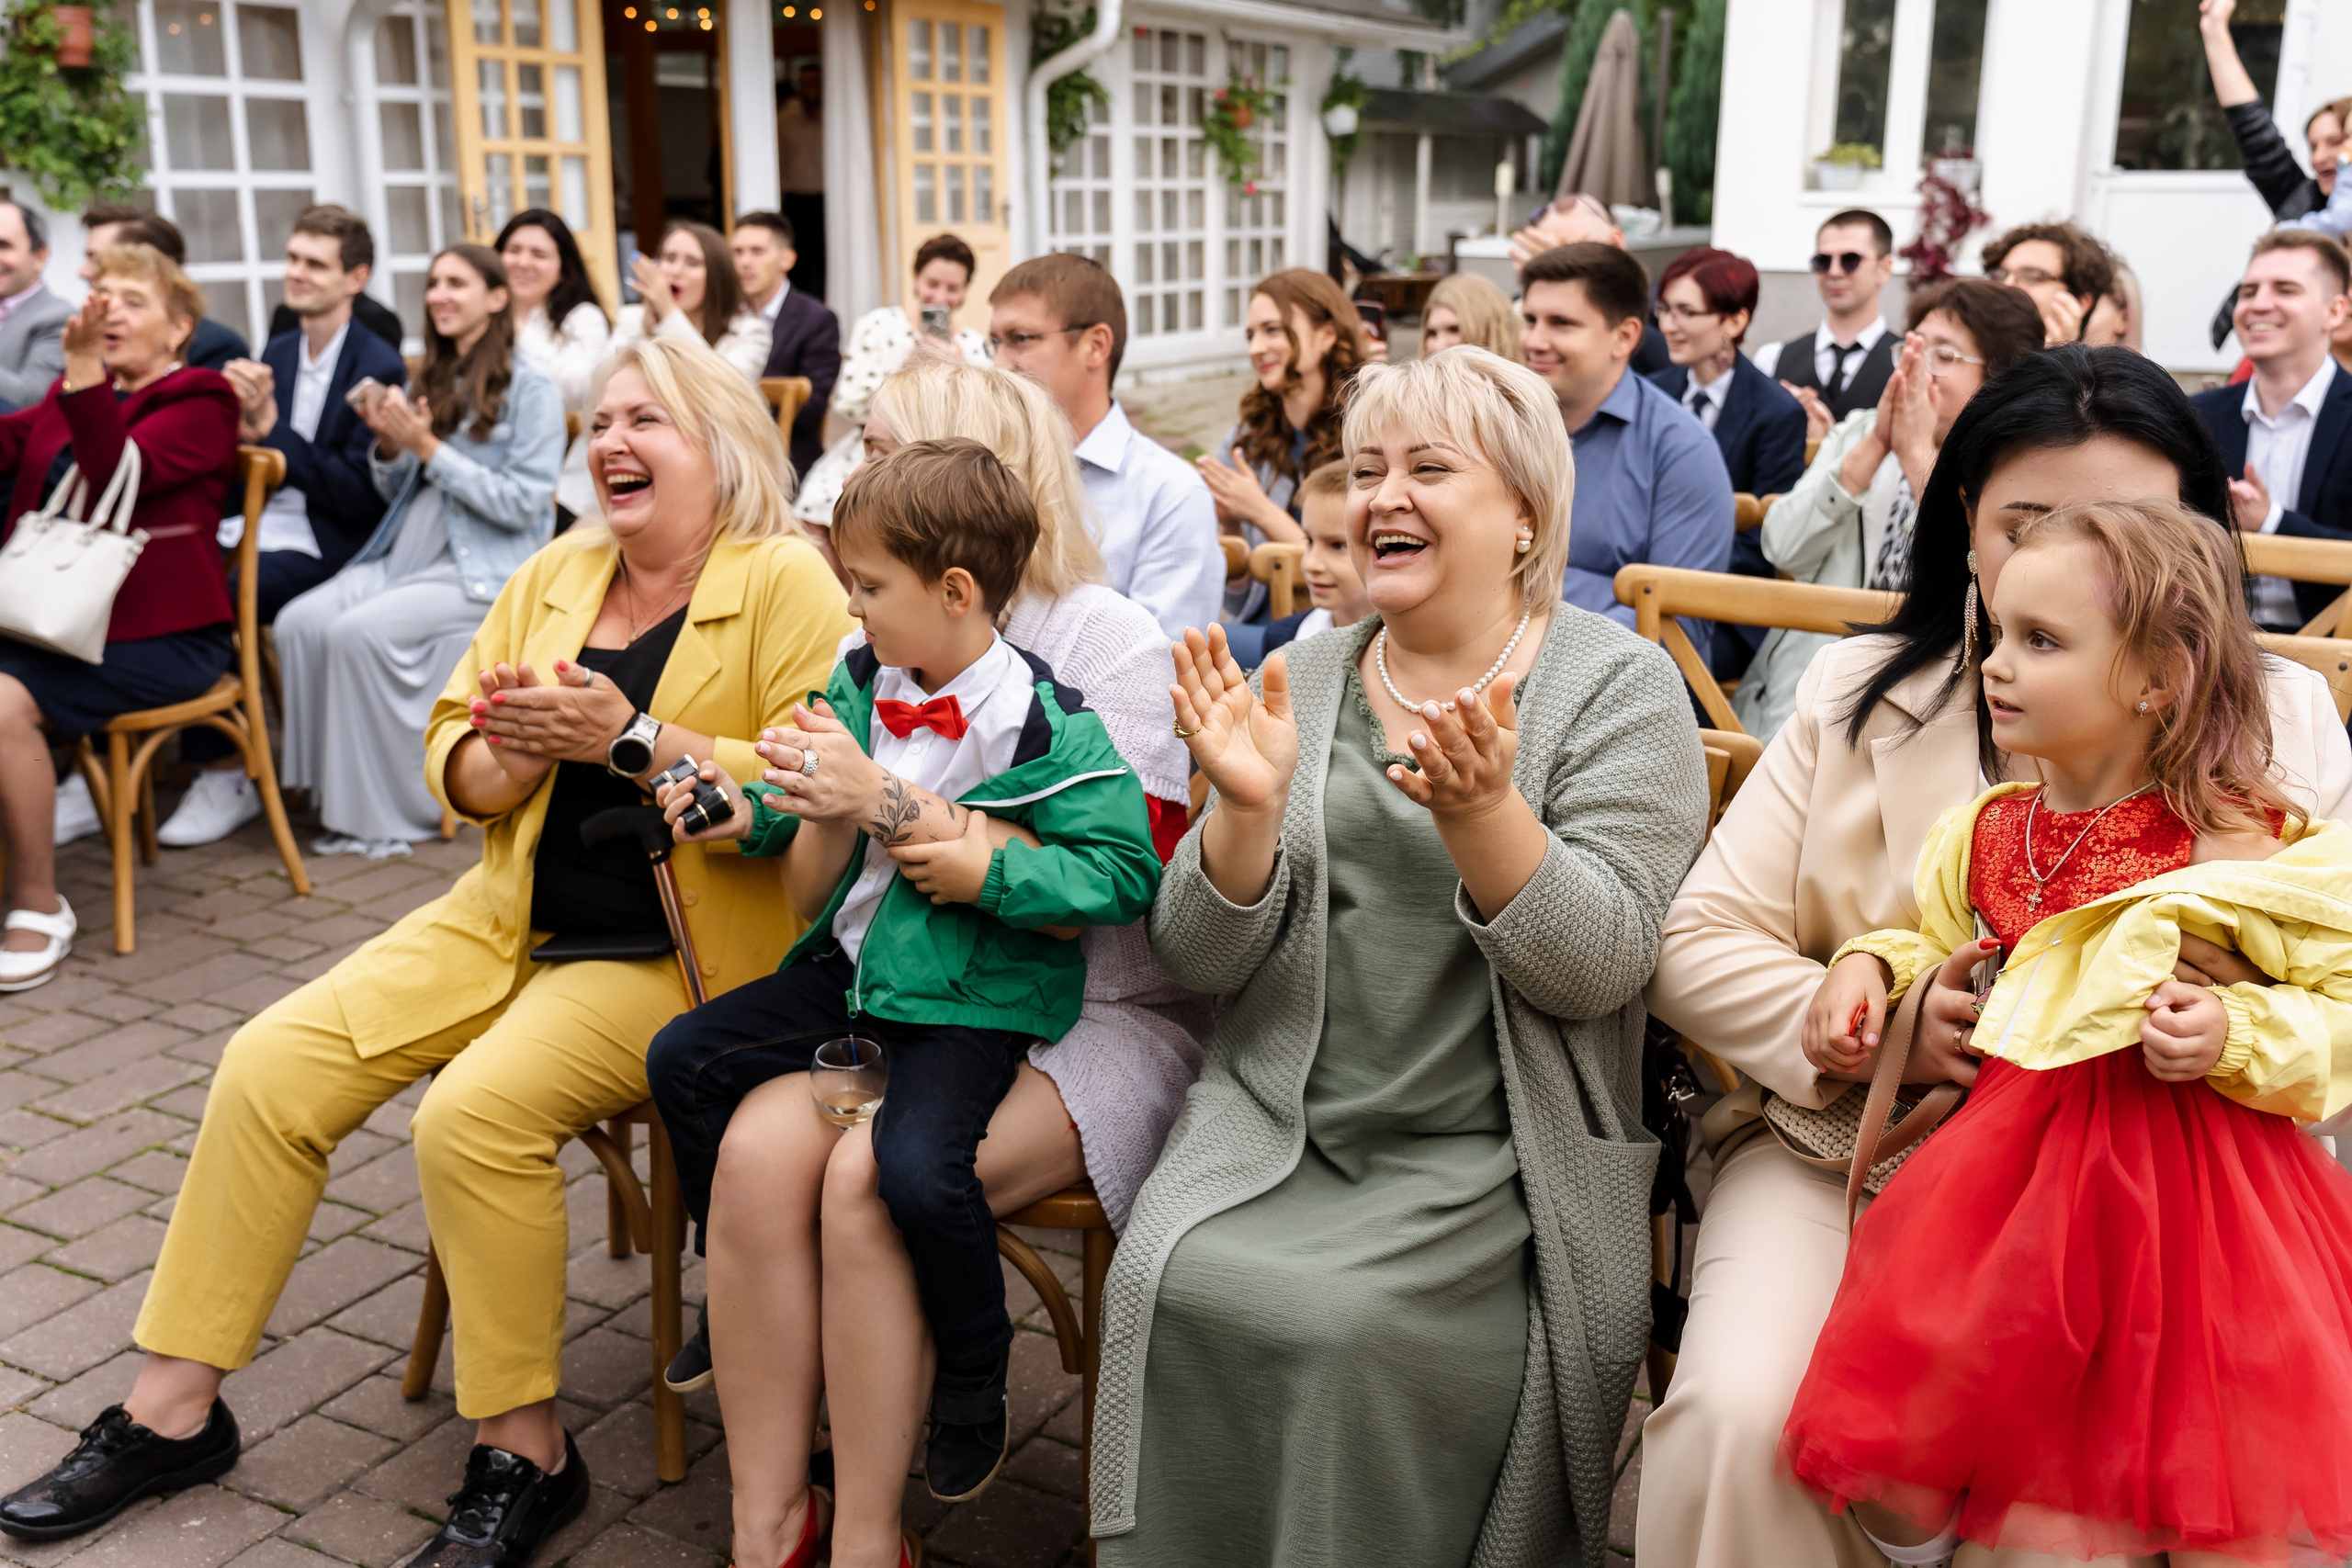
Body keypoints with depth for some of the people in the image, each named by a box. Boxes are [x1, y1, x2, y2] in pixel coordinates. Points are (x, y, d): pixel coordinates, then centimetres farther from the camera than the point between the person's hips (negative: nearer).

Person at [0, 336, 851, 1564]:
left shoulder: (785, 583, -8)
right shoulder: (553, 577, 13)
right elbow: (454, 758, 15)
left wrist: (628, 739, -22)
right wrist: (515, 748, -9)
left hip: (678, 951, -7)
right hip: (511, 918, 7)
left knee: (475, 1112, -28)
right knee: (267, 1066, -5)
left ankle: (524, 1457, -8)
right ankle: (172, 1407, 9)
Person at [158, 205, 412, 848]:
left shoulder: (377, 368, -7)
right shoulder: (276, 353, 15)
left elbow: (360, 497, -12)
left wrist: (272, 428, -18)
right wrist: (239, 427, -9)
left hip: (322, 546, -6)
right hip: (256, 525, 6)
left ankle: (226, 778, -12)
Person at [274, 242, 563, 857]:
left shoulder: (531, 392, -3)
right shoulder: (433, 382, 18)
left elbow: (521, 504, -13)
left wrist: (429, 448, -15)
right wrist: (389, 445, 1)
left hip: (484, 569, -7)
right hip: (404, 553, 7)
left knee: (360, 630, -28)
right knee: (300, 620, -17)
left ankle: (391, 812, -14)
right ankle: (338, 795, -8)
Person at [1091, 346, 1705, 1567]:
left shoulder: (1620, 687, -1)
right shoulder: (1303, 677, 8)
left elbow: (1600, 966, -11)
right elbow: (1200, 959, 3)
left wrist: (1479, 813, -27)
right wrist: (1248, 808, -16)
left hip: (1492, 1159, -3)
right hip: (1279, 1126, 3)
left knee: (1349, 1327, -25)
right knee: (1171, 1284, -21)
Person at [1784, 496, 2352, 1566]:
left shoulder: (2243, 850, -10)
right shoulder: (1982, 835, 5)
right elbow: (1937, 945, 23)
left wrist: (2237, 1035, -22)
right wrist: (1869, 967, 3)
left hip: (2187, 1202, -4)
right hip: (2016, 1178, 4)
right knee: (1891, 1481, 0)